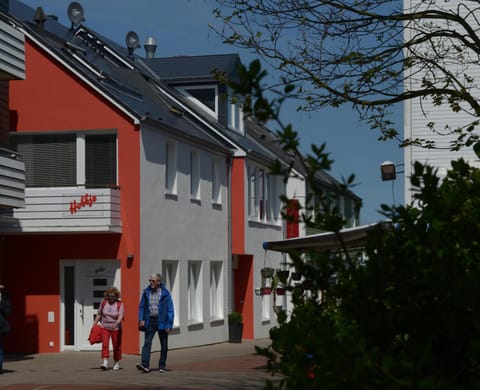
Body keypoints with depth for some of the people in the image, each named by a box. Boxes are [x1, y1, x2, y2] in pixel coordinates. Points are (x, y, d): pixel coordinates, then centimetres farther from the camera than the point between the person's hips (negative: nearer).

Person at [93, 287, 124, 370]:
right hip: (104, 327, 1)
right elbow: (99, 314, 10)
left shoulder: (120, 304, -8)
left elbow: (121, 315, -21)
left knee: (116, 346, 6)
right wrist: (94, 324, 11)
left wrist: (117, 323, -40)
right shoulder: (104, 302, 0)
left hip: (115, 328, -1)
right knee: (105, 344, -13)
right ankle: (105, 363, -18)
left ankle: (116, 363, 23)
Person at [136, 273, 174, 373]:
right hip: (150, 321, 2)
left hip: (161, 321, -2)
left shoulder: (165, 293, -6)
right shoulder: (146, 292, 3)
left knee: (164, 345, 7)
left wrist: (169, 325, -12)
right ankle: (145, 365, -20)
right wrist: (141, 319, -4)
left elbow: (170, 310, -6)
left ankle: (162, 366, 18)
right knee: (147, 342, -12)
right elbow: (141, 307, 10)